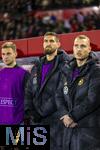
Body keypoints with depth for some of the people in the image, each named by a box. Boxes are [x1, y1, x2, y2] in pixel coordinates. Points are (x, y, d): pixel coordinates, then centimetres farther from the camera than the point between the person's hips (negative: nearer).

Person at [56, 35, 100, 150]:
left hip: (89, 127, -6)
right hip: (69, 127, 6)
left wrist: (72, 116, -11)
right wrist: (64, 115, -7)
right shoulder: (68, 70, 14)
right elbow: (59, 95, 10)